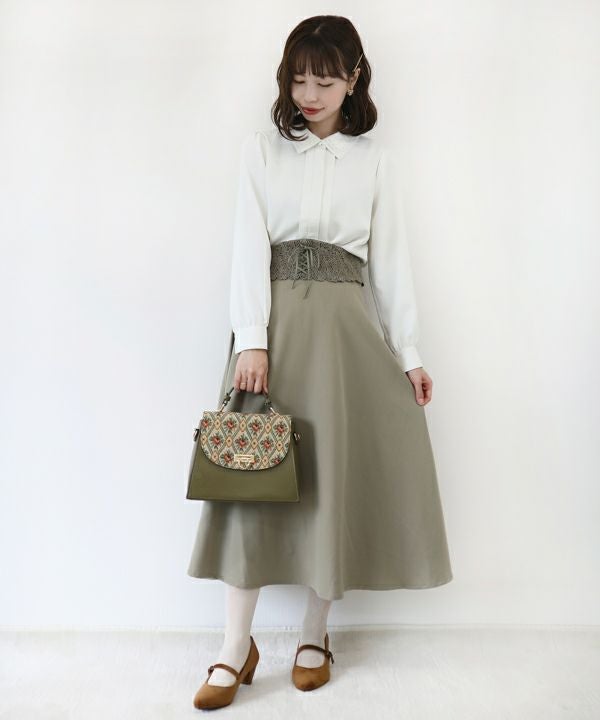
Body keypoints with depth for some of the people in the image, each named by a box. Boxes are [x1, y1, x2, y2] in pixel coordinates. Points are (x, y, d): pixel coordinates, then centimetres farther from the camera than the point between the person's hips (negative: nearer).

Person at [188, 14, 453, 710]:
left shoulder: (375, 159, 11)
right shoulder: (260, 149, 10)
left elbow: (390, 258, 9)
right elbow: (250, 246, -1)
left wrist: (408, 353, 3)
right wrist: (251, 340, -13)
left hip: (343, 323, 1)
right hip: (273, 321, 0)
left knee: (333, 473, 2)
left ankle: (315, 632, 21)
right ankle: (236, 646, 10)